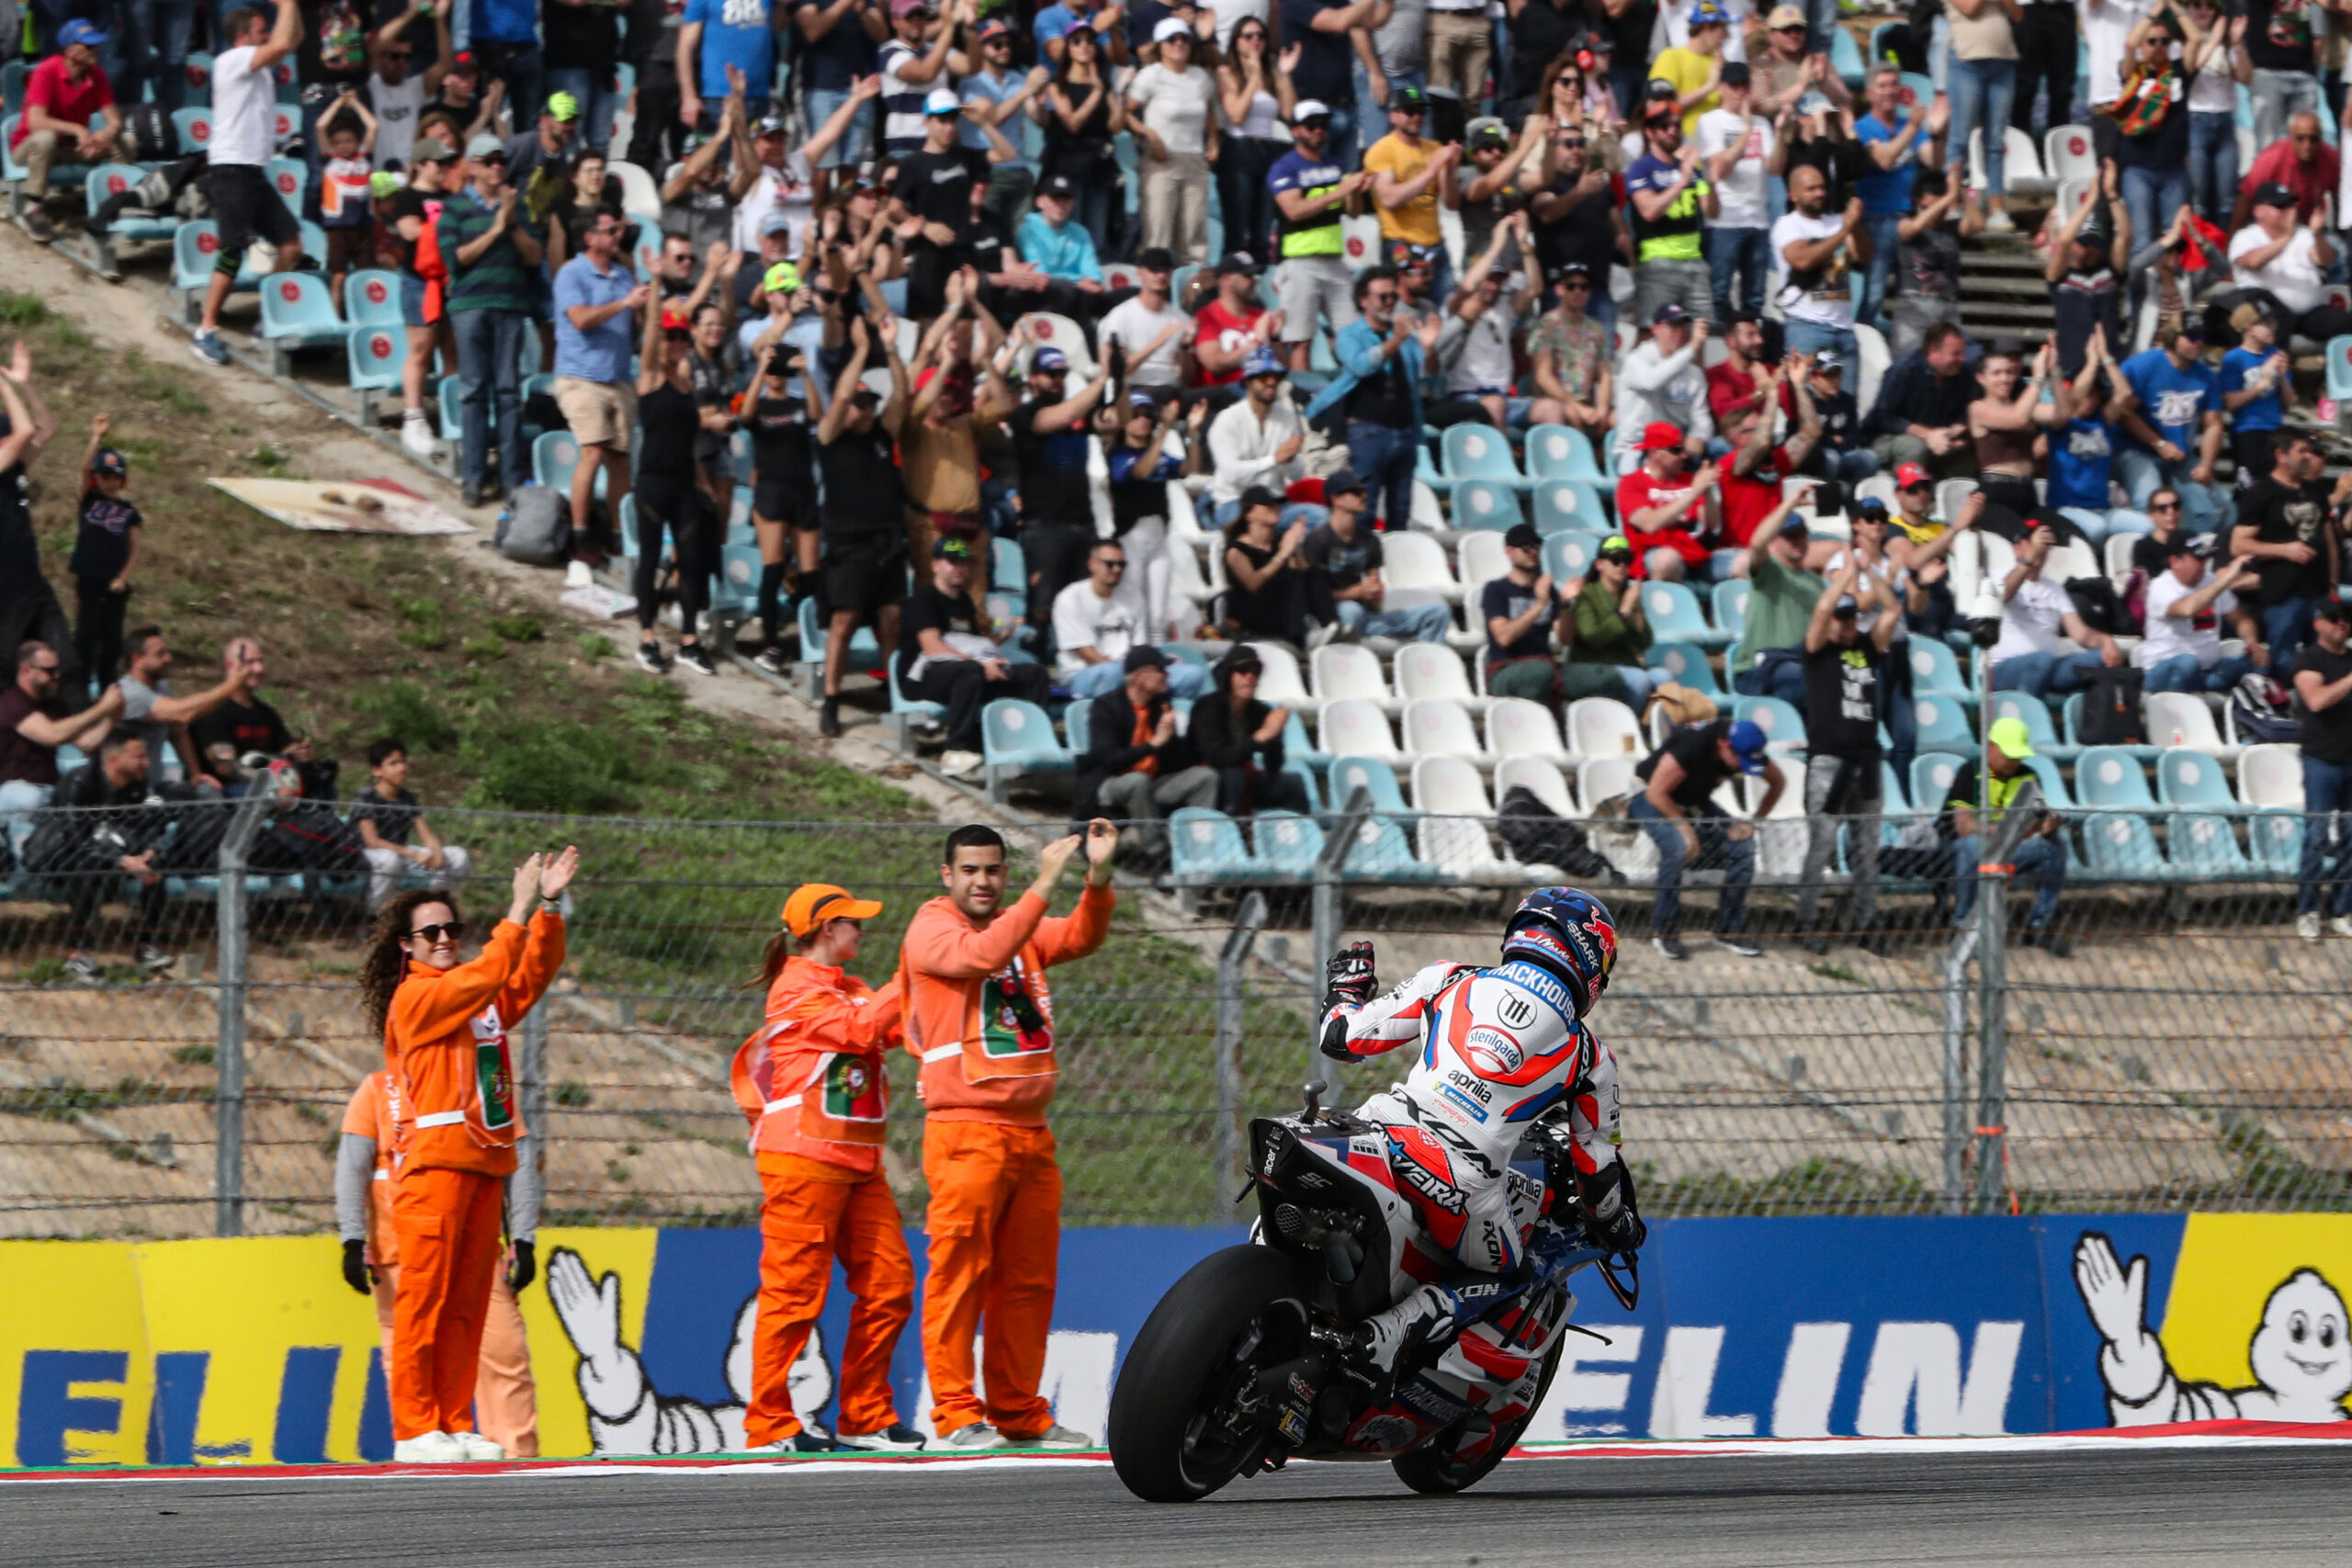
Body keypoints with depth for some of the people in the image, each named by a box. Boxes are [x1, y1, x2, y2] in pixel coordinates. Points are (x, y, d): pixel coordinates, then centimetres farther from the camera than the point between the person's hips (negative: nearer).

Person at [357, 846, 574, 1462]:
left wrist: (549, 905, -1)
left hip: (484, 1166, 7)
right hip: (433, 1163, -7)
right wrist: (520, 910, -13)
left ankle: (454, 1424, 8)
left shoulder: (486, 1000, 19)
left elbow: (533, 971, 11)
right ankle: (415, 1429, -9)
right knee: (423, 1297, -8)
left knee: (467, 1305, 6)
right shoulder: (414, 997, -3)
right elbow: (483, 977, -14)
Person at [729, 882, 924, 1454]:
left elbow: (896, 1026, 11)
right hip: (803, 1159, -9)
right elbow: (861, 1029, -17)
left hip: (858, 1164, 9)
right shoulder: (796, 989, -7)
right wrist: (907, 980, -9)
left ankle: (866, 1417, 11)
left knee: (888, 1286, 4)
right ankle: (769, 1425, -5)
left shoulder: (848, 989, 22)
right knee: (794, 1292, -8)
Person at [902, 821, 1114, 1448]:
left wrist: (1099, 876, -17)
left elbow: (1080, 937, -1)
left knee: (1028, 1279, 7)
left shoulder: (1024, 926, 16)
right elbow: (983, 954, -20)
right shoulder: (930, 929, -1)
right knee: (959, 1271, -8)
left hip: (1031, 1133, 6)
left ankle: (1019, 1413, 12)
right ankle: (956, 1413, -7)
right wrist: (1043, 886, -23)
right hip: (966, 1132, -6)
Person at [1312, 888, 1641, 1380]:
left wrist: (1344, 989, 38)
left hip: (1386, 1132, 3)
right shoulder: (1589, 1058, 14)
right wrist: (1619, 1225, 42)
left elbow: (1345, 1037, 15)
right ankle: (1389, 1334, -6)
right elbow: (1597, 1172, 20)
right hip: (1465, 1186, -3)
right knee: (1504, 1278, 21)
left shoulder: (1449, 981, 14)